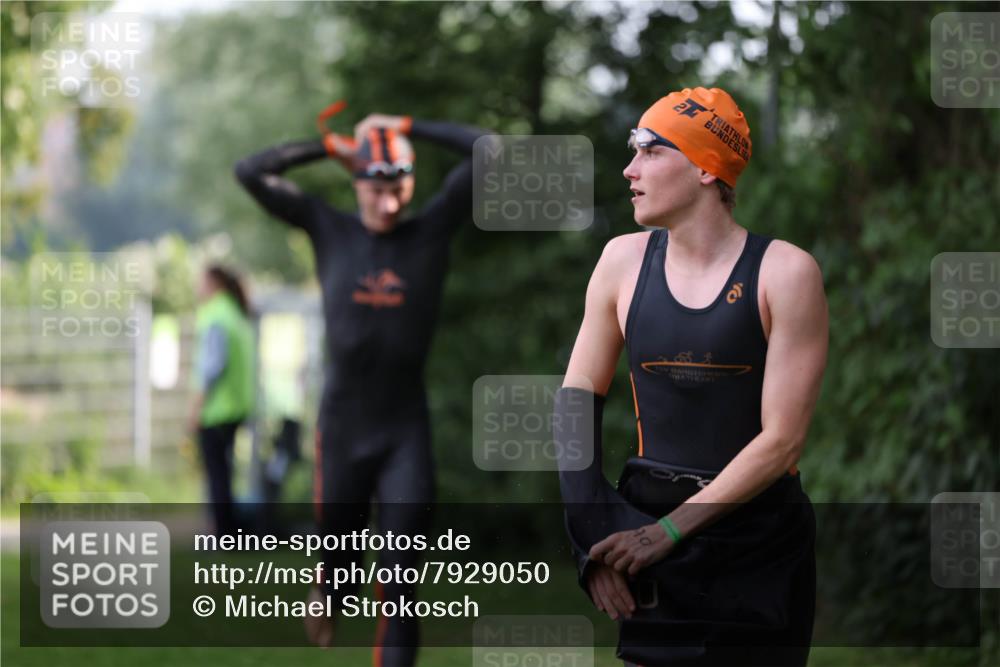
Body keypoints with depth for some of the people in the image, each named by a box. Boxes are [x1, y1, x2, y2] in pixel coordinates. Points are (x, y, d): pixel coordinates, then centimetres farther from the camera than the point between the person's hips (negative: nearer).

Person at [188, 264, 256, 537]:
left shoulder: (215, 320, -15)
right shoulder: (238, 317, 13)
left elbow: (214, 364, -21)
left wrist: (197, 405, -18)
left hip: (216, 409, -9)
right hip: (236, 407, 9)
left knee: (216, 473, -5)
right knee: (223, 472, 17)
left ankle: (225, 533, -5)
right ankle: (229, 531, 21)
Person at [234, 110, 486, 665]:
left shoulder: (431, 231, 0)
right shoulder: (330, 230, 2)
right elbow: (250, 172, 0)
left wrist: (406, 128, -2)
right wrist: (331, 148, 1)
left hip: (405, 429, -1)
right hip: (342, 425, 1)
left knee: (400, 577, -7)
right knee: (336, 537, 16)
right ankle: (328, 597, 49)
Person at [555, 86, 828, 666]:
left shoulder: (784, 272, -9)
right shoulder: (625, 259, 2)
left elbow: (782, 440, -12)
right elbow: (577, 401, 6)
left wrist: (668, 531, -14)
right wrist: (594, 534, -6)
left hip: (760, 550, -2)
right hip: (648, 533, 3)